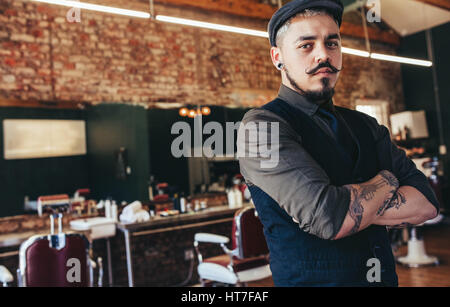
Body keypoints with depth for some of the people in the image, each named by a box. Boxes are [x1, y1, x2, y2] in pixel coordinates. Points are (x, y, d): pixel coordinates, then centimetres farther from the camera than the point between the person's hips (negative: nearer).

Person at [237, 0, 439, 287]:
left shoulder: (366, 126, 5)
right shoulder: (261, 125, -15)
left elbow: (426, 203, -4)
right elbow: (330, 219, -26)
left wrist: (349, 208, -19)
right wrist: (387, 179, -8)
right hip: (309, 278, -5)